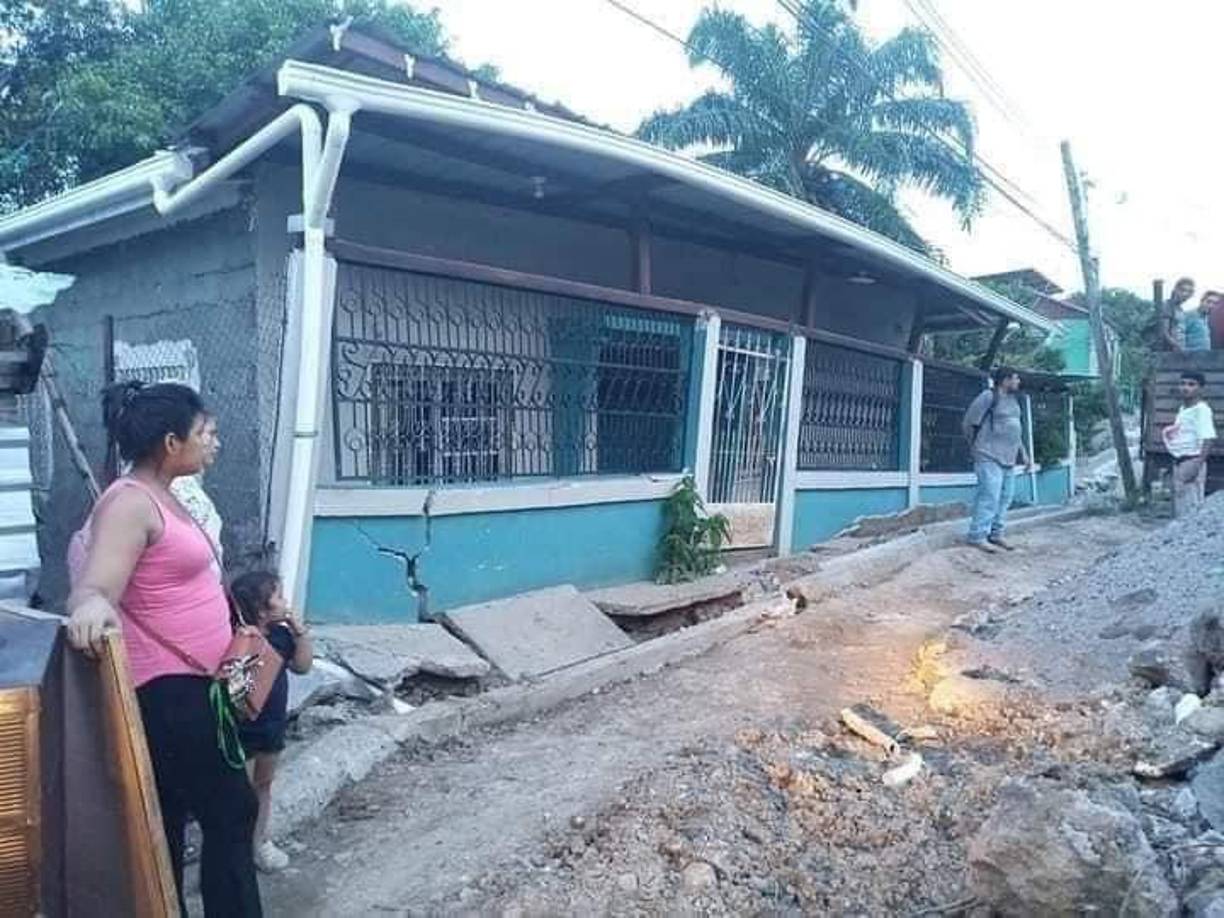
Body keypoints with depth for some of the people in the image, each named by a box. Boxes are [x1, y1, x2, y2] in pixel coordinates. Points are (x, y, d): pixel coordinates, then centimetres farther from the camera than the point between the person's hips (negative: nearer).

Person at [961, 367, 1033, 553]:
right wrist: (977, 446, 3)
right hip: (990, 457, -9)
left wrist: (1024, 454, 20)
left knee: (1005, 498, 9)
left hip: (1008, 460, 9)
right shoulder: (988, 397, -10)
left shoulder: (1013, 400, 17)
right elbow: (968, 424, -7)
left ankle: (996, 534, 18)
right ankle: (977, 536, -8)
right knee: (989, 496, -12)